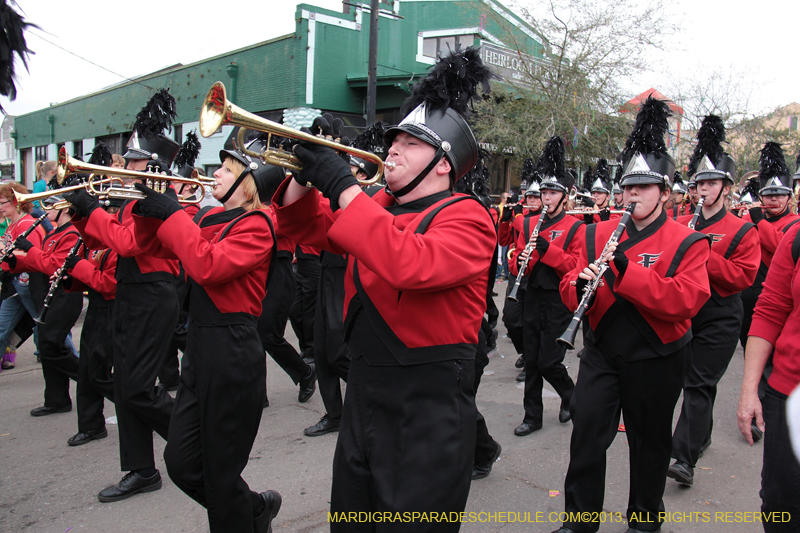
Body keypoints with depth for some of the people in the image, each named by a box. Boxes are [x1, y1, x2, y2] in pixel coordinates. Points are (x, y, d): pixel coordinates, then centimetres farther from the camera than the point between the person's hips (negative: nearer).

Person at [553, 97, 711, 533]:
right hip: (602, 352, 2)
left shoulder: (687, 243, -7)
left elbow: (687, 300, -22)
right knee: (586, 431, -1)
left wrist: (626, 270, -30)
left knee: (650, 439, 13)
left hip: (655, 360, -2)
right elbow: (570, 288, 3)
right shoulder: (597, 234, 4)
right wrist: (580, 284, -22)